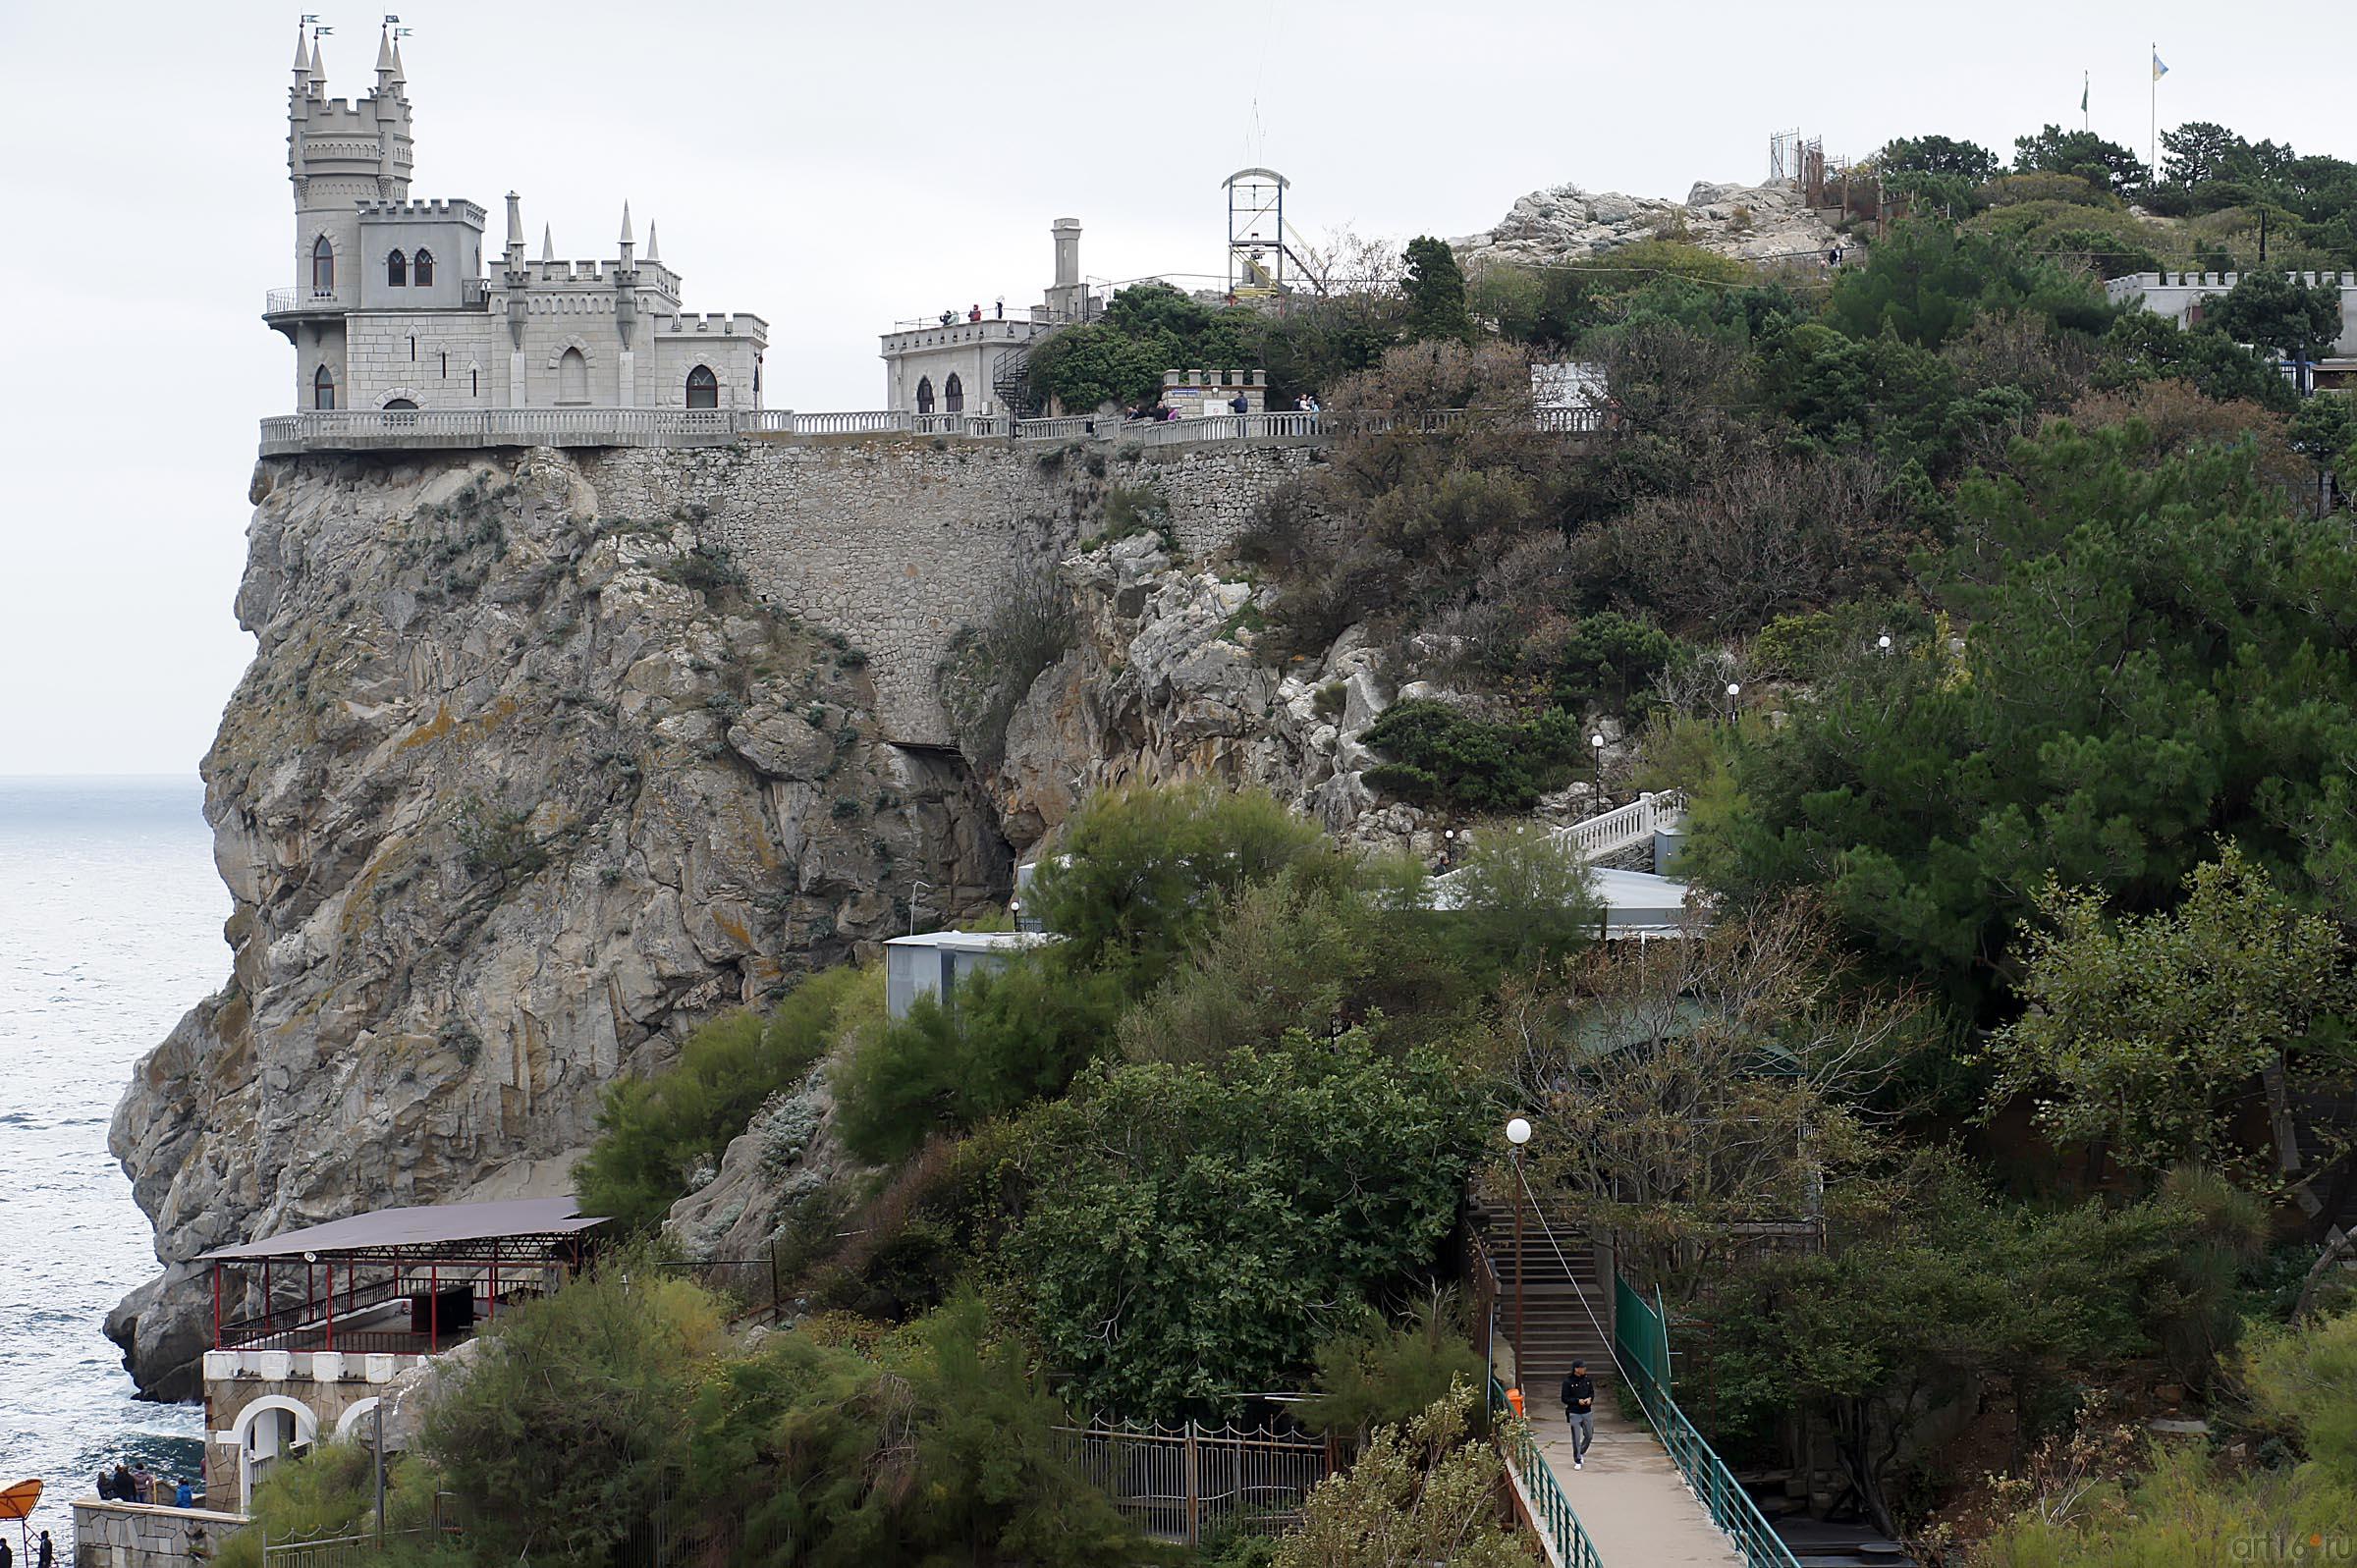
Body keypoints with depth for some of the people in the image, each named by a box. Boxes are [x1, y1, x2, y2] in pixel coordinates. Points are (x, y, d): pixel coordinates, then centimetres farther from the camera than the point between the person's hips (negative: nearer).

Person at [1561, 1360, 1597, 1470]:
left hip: (1587, 1412, 4)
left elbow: (1592, 1392, 15)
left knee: (1589, 1436, 11)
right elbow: (1564, 1399, -8)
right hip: (1574, 1413, -4)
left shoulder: (1587, 1379, 4)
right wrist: (1577, 1401, -19)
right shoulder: (1568, 1382, -10)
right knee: (1576, 1439, -3)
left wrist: (1590, 1399, -8)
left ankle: (1581, 1453, 37)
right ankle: (1577, 1461, 8)